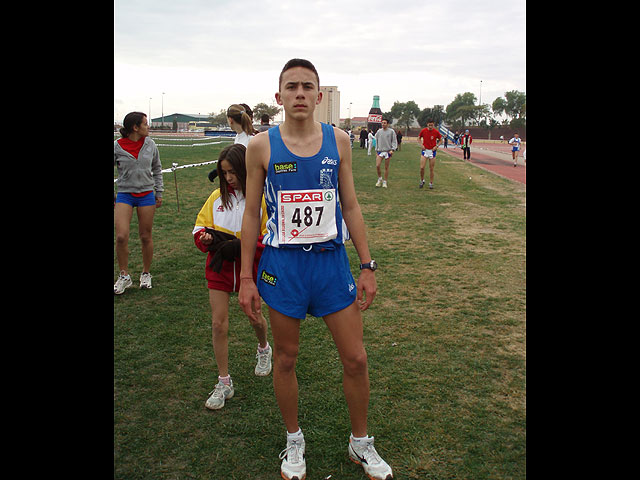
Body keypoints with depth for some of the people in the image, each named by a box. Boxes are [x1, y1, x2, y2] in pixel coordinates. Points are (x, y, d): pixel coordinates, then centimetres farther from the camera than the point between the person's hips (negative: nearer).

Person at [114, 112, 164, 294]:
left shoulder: (150, 144, 2)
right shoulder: (117, 146, -6)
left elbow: (157, 169, 14)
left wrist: (159, 193, 13)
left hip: (146, 195, 2)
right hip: (124, 195, -2)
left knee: (146, 237, 6)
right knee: (121, 237, -10)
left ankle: (146, 274, 25)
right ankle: (124, 276, 9)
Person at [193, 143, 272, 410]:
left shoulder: (261, 198, -10)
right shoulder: (217, 197, 1)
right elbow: (201, 225, 8)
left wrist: (242, 245, -24)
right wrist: (205, 238, -15)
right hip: (220, 267, 2)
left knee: (254, 317, 15)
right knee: (218, 323, -1)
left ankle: (264, 349, 51)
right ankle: (224, 383, 12)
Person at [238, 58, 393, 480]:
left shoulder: (338, 140, 2)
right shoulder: (262, 146, -3)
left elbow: (350, 206, 7)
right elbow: (251, 213, 2)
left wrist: (367, 266, 4)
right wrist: (246, 277, -1)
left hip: (332, 261, 2)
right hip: (282, 264, -1)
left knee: (356, 358, 7)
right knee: (286, 358, 12)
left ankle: (361, 444, 31)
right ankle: (294, 442, 36)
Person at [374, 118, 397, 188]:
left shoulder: (391, 131, -2)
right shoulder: (379, 131, 8)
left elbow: (394, 141, -1)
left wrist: (392, 149, -15)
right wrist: (376, 151, 11)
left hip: (388, 151, -2)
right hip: (380, 151, 2)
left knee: (386, 167, 3)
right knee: (377, 166, -11)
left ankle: (385, 182, 12)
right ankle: (379, 179, 11)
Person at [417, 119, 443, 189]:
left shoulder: (436, 132, -6)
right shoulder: (423, 131, -5)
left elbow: (440, 140, 8)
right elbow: (419, 138, 12)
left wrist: (436, 146, -7)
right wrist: (421, 145, -3)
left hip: (432, 151, 0)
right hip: (425, 150, 0)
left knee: (431, 169, 4)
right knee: (422, 167, -7)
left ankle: (431, 183, 15)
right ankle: (422, 181, 15)